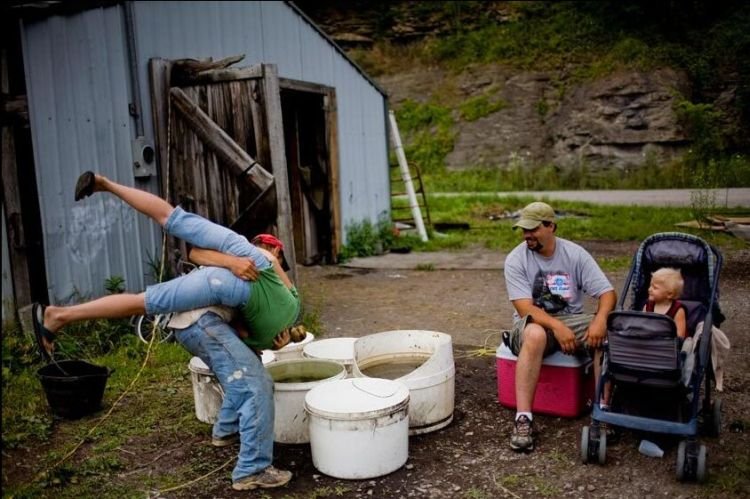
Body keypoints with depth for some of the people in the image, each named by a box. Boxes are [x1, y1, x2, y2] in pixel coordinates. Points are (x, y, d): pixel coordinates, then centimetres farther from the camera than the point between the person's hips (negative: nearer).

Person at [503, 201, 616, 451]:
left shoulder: (575, 254, -2)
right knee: (535, 335, -38)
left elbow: (607, 292, -5)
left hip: (572, 319, 3)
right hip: (535, 322, -2)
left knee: (607, 333, -28)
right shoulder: (516, 259, -8)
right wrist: (557, 327, -32)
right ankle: (523, 419, -37)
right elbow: (524, 308, -17)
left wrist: (600, 320, -26)